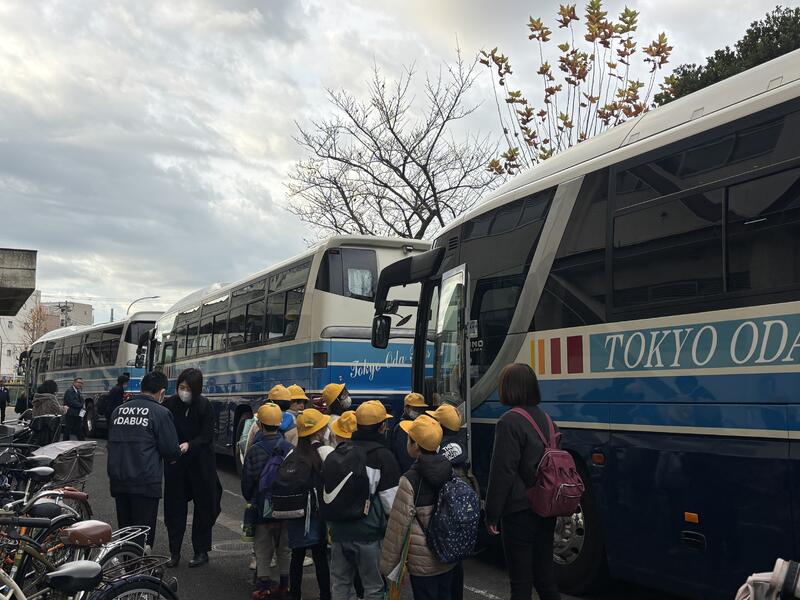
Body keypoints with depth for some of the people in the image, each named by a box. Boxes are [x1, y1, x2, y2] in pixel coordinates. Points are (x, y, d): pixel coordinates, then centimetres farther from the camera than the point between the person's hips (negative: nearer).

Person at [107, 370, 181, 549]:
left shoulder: (118, 410, 11)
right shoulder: (160, 412, -8)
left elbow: (111, 442, 19)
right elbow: (171, 449, -8)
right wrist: (174, 456, 14)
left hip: (118, 481, 6)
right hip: (146, 481, -6)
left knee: (125, 529, 16)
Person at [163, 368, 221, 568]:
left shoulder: (204, 406, -7)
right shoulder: (169, 404, -4)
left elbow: (207, 436, -9)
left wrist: (189, 445, -25)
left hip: (200, 464, -1)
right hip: (175, 464, 1)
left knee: (203, 507, 6)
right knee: (174, 507, 5)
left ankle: (201, 552, 18)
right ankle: (174, 552, 16)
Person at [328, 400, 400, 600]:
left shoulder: (340, 451, 4)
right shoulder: (383, 455, -12)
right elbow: (391, 500, -12)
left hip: (339, 530, 5)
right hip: (369, 533, -5)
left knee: (340, 583, 17)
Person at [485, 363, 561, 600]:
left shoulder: (509, 422, -15)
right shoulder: (544, 418, 9)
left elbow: (502, 472, -16)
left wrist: (492, 514, -10)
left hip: (520, 512, -7)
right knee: (545, 576, 16)